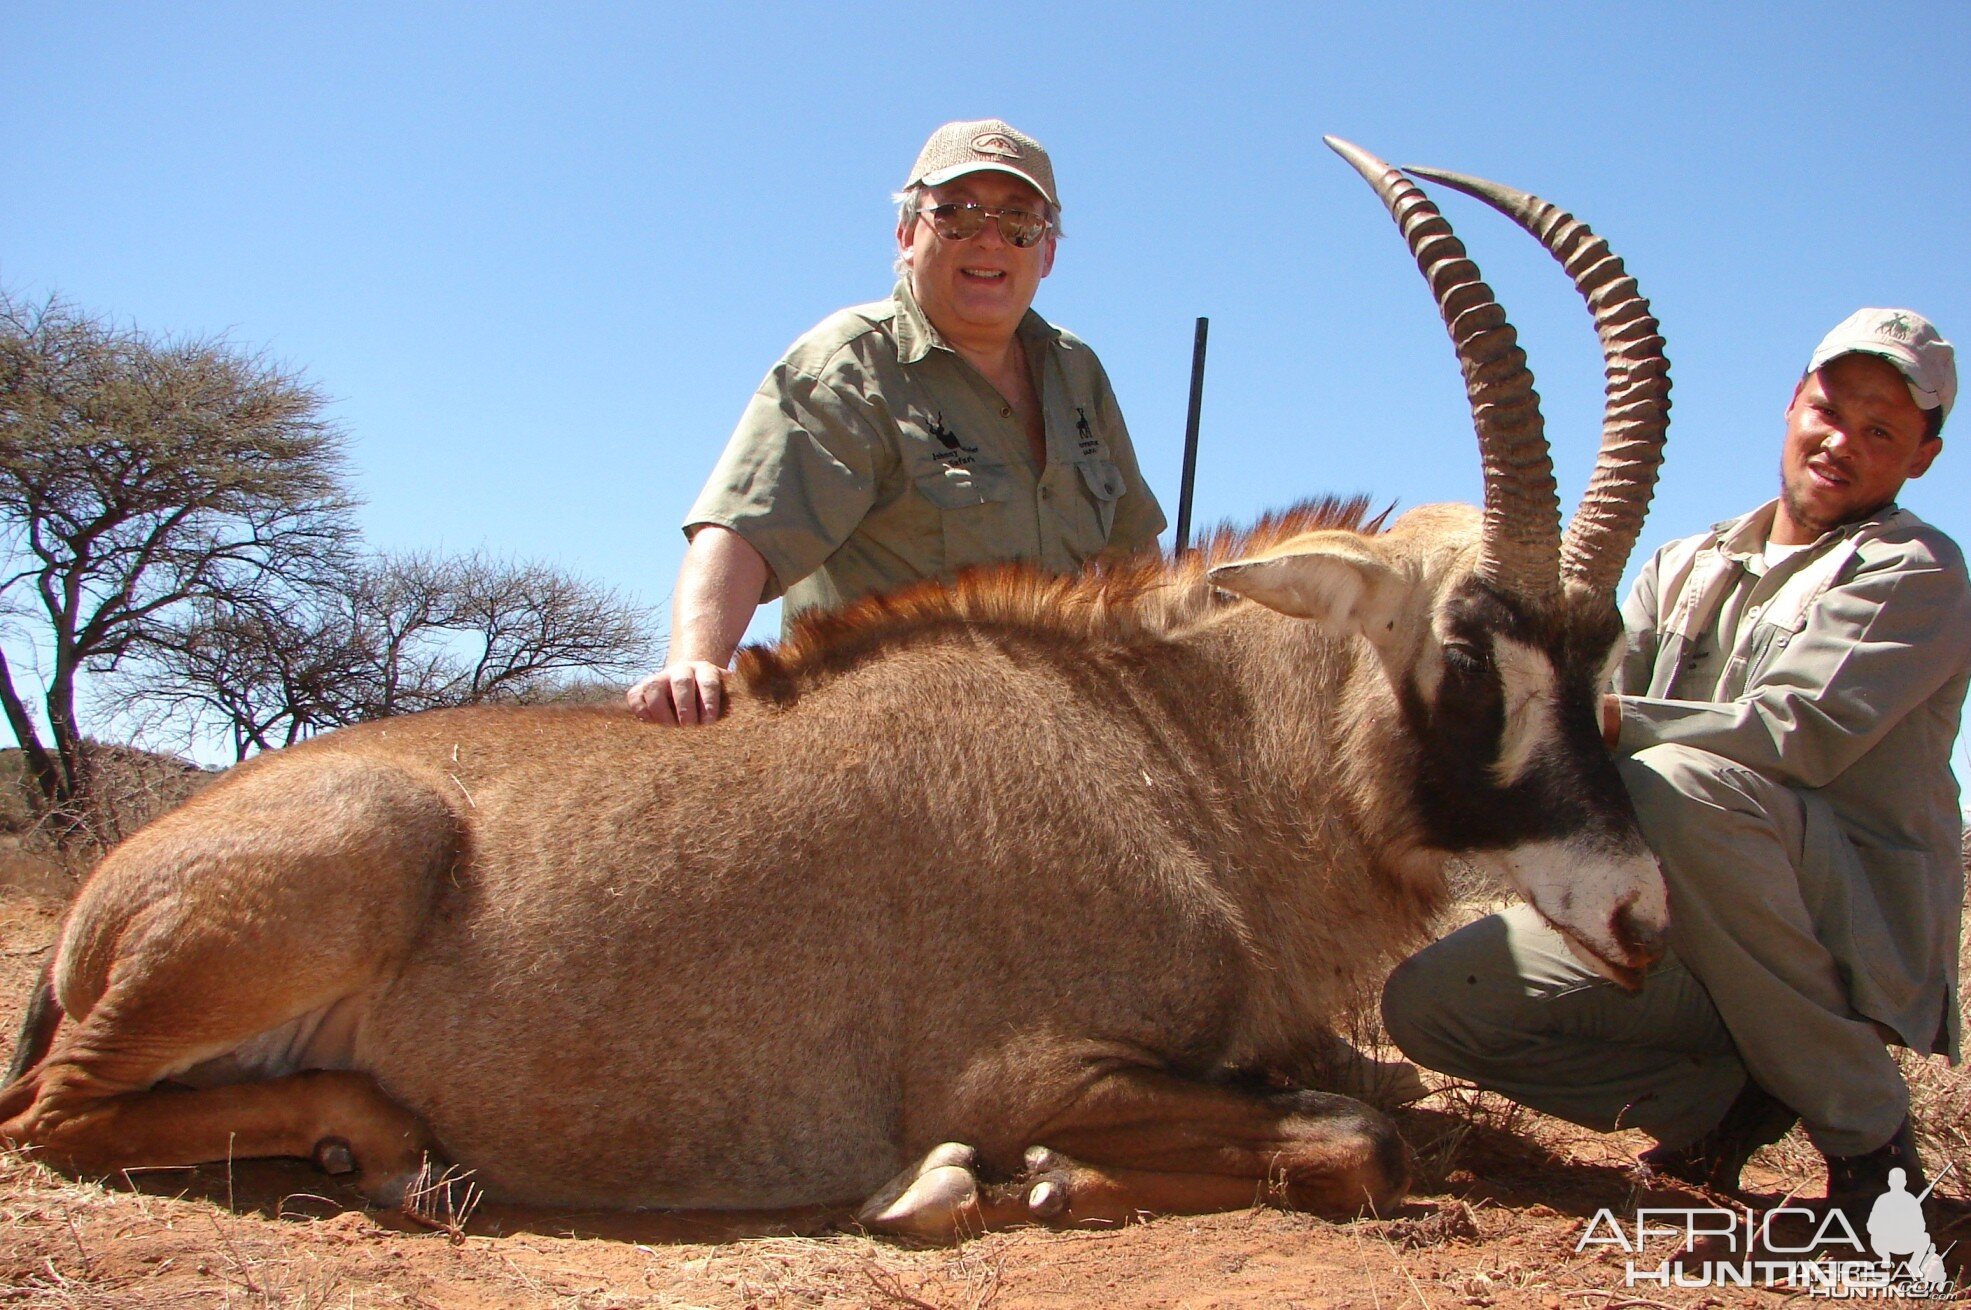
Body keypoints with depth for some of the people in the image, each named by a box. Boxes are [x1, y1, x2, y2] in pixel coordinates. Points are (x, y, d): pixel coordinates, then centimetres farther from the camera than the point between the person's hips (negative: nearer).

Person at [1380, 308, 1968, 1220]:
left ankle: (1864, 1123, -18)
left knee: (1676, 783, -37)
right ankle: (1725, 1095, 0)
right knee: (1428, 1000, -12)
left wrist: (1612, 722, -29)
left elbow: (1800, 735, -19)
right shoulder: (1689, 567, 18)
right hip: (1670, 926, 5)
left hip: (1857, 926, -5)